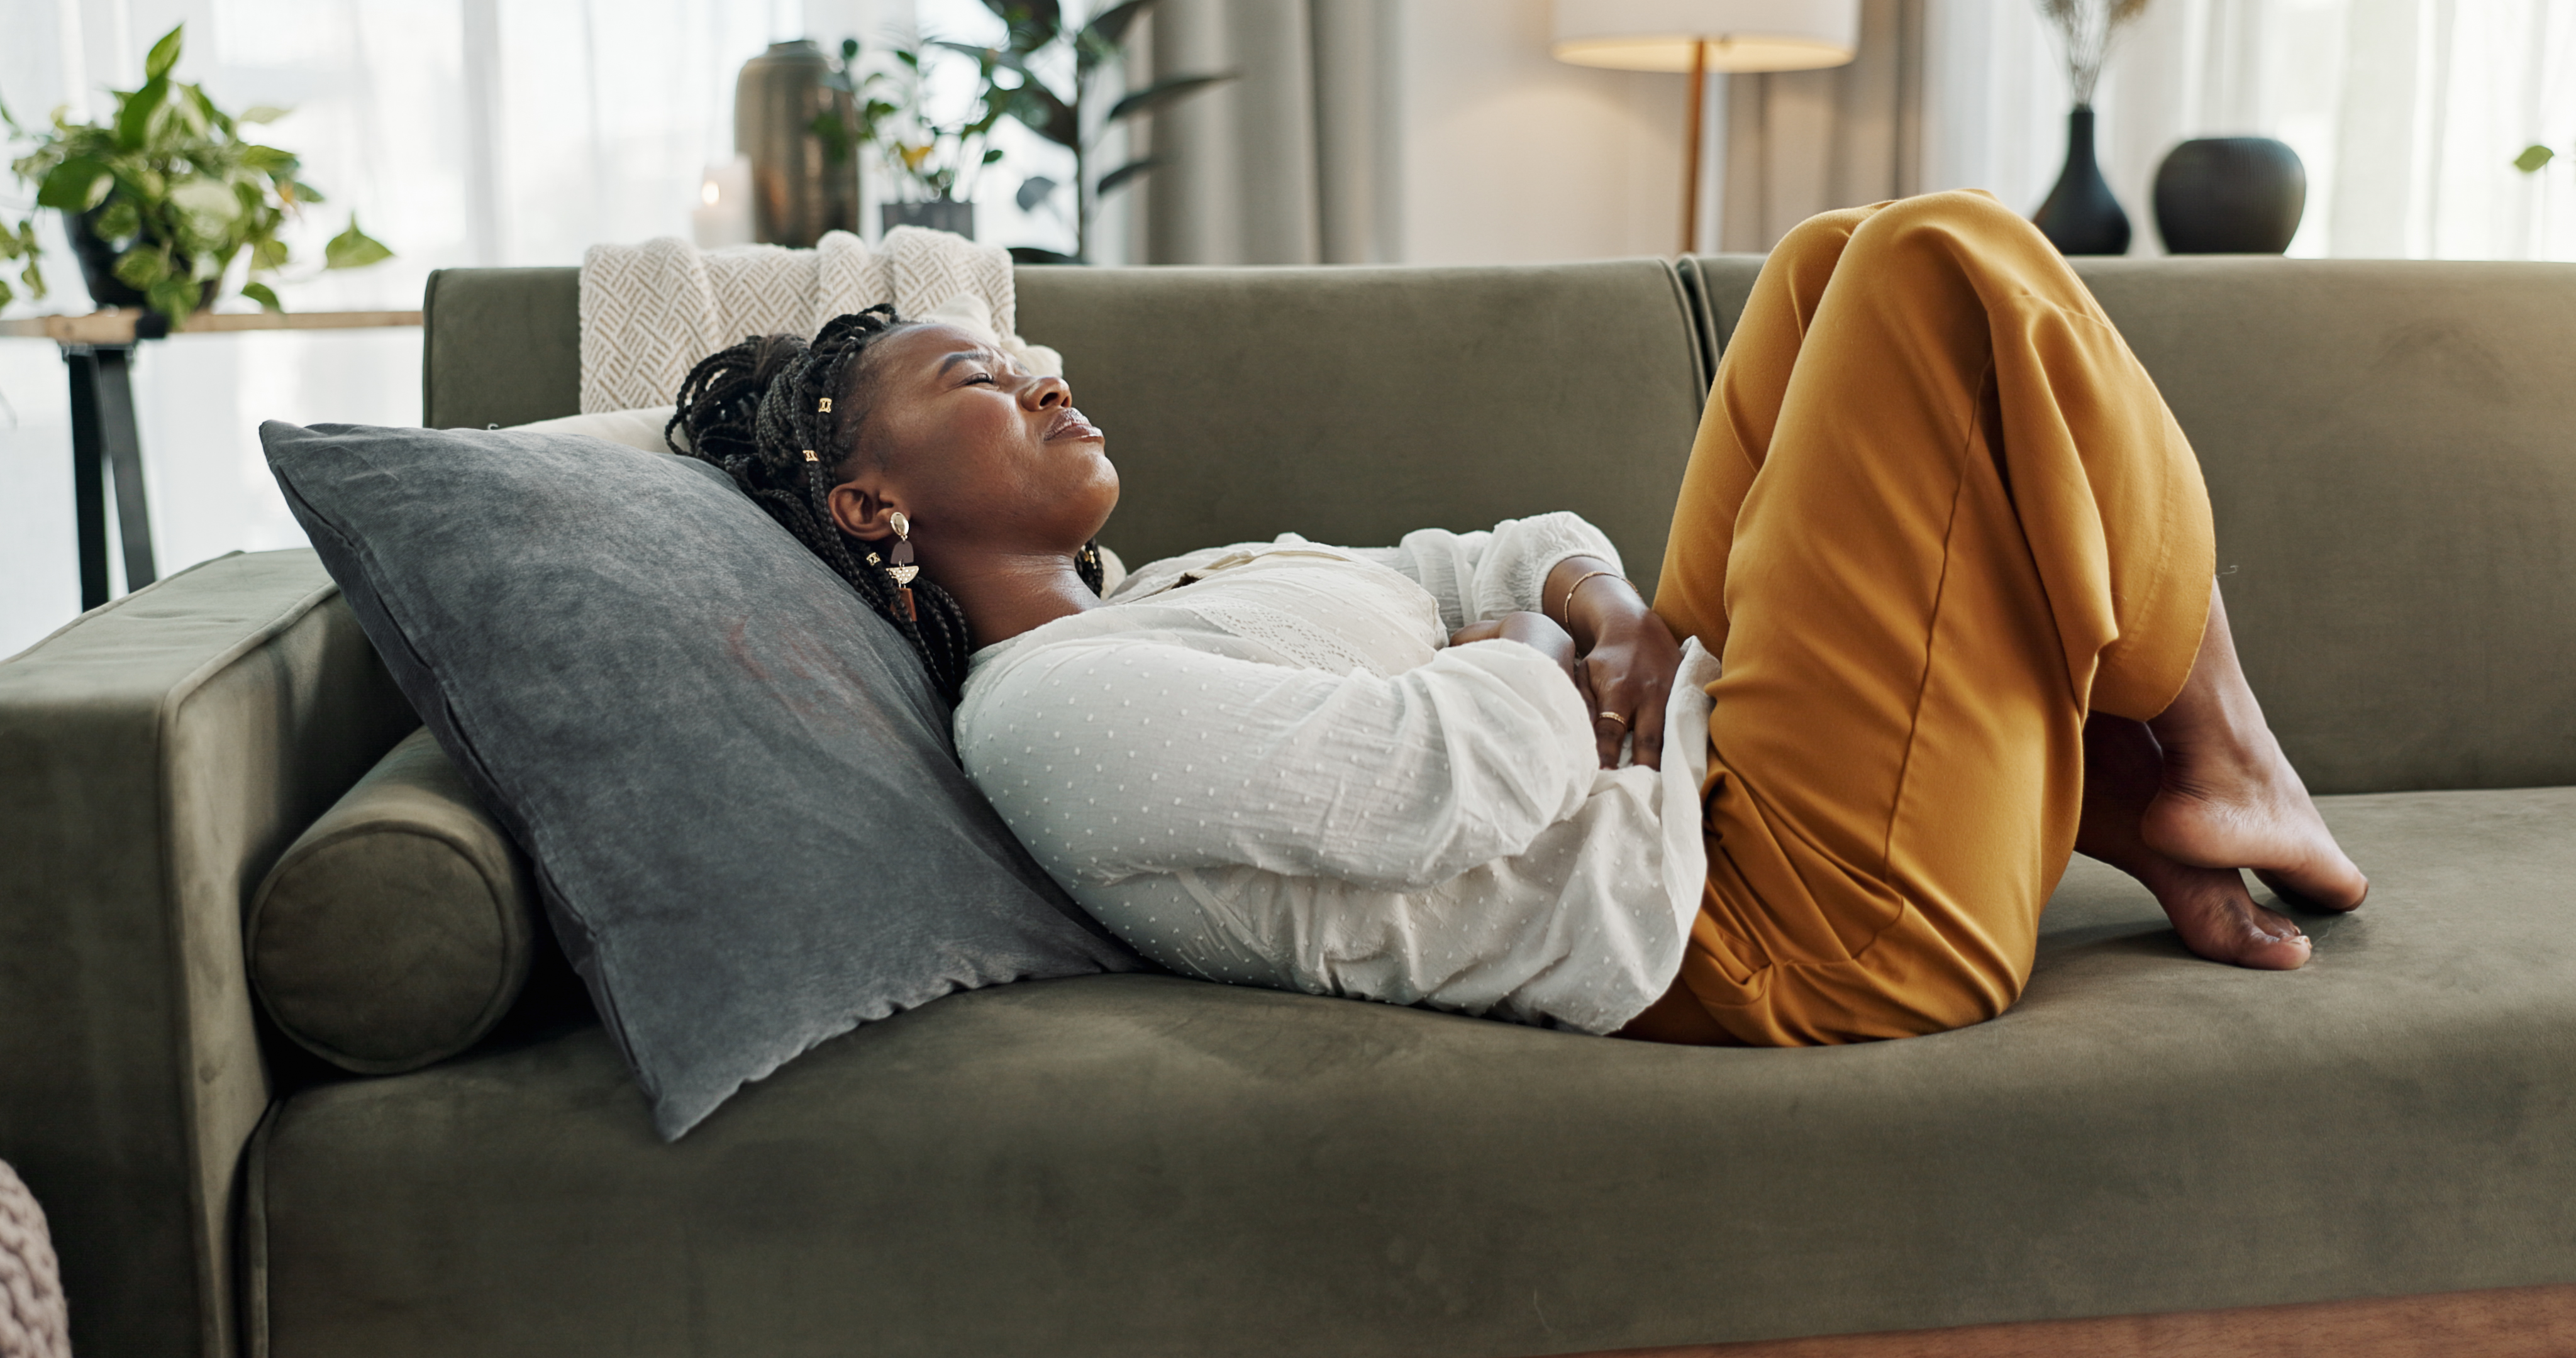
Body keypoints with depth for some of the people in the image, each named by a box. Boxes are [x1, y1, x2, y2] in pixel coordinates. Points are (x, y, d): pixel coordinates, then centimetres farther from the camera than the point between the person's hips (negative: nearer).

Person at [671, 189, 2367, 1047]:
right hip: (1817, 923, -10)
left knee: (1843, 266, 16)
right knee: (1951, 271, -10)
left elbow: (1499, 565, 20)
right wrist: (1542, 673, -4)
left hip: (1701, 763, 10)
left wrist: (1603, 607, -3)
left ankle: (2148, 821, 11)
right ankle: (2214, 762, 7)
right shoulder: (1048, 711, -14)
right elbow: (1438, 780, -26)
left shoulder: (1160, 604, 18)